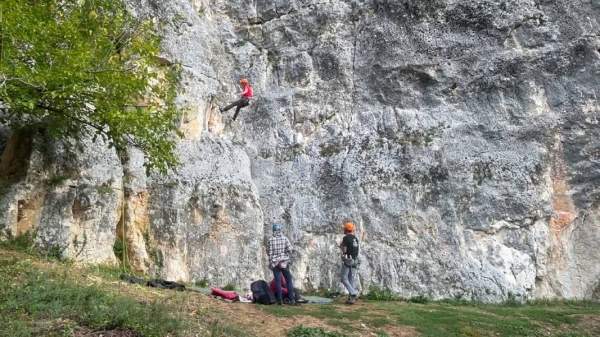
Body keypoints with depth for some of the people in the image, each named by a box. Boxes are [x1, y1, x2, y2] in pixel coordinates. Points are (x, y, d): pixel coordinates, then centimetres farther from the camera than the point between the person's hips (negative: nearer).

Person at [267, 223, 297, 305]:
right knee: (289, 280, 7)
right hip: (284, 262, 0)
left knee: (278, 281, 4)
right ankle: (291, 299, 1)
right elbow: (289, 250, -8)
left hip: (275, 262, 0)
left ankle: (280, 300, 3)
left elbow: (269, 252, -5)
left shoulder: (271, 240, -7)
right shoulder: (285, 238, -5)